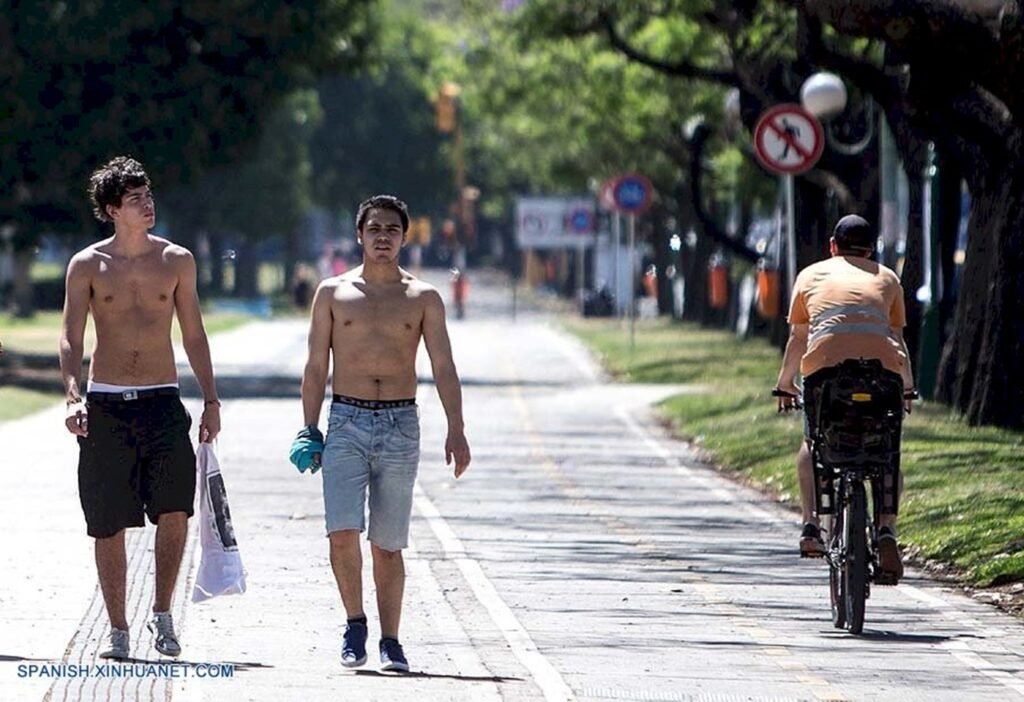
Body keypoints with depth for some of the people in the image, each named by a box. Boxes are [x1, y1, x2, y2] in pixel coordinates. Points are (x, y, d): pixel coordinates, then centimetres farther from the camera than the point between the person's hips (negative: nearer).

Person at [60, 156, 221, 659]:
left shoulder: (176, 261, 7)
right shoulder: (87, 266, 2)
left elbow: (193, 335, 13)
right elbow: (70, 338, -3)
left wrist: (210, 400, 9)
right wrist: (73, 396, -18)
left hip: (162, 401, 0)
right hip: (105, 404, 0)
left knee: (175, 508, -17)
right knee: (109, 524, 2)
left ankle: (162, 613, -1)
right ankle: (118, 630, 12)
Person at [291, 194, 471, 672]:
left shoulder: (422, 299, 7)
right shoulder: (333, 293, 7)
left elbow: (443, 367, 2)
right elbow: (316, 366, 8)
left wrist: (455, 430, -9)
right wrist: (309, 431, 1)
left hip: (400, 425, 0)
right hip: (346, 422, 0)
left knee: (388, 543, 2)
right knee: (342, 532, -15)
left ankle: (390, 641, 10)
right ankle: (355, 622, 5)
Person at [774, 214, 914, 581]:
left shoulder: (812, 274, 26)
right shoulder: (886, 278, 28)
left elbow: (797, 338, 27)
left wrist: (785, 384, 39)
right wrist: (907, 388, 40)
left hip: (826, 362, 0)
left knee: (814, 442, 22)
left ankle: (811, 524, 7)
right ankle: (887, 529, -5)